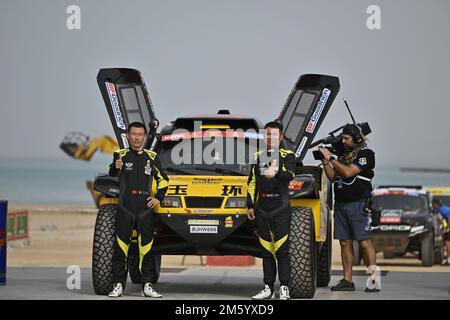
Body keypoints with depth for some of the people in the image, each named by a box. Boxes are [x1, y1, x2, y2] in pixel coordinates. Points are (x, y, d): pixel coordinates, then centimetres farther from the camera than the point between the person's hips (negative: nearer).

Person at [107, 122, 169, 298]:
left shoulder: (151, 157, 11)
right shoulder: (121, 155, 3)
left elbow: (163, 180, 20)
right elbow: (112, 174, -14)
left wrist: (158, 198, 7)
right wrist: (116, 168, -36)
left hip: (145, 210, 2)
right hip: (125, 209, -2)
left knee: (147, 248, 3)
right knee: (121, 248, -1)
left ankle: (147, 286, 7)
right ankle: (118, 285, 2)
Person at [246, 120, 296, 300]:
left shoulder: (287, 156, 3)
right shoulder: (258, 157, 17)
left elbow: (290, 175, -16)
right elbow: (252, 183, 19)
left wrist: (276, 172, -36)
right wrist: (250, 206, 13)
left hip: (281, 209, -4)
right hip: (262, 209, 4)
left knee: (282, 249, -8)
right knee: (266, 250, 6)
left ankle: (284, 288, -8)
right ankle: (268, 288, 10)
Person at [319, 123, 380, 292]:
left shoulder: (365, 154, -5)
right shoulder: (344, 154, 19)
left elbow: (348, 172, -16)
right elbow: (332, 177, 16)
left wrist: (331, 158, -10)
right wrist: (325, 161, 3)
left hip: (358, 204, -7)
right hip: (340, 203, 7)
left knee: (364, 241, -11)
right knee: (345, 242, 5)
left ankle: (374, 279, -11)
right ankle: (347, 281, 7)